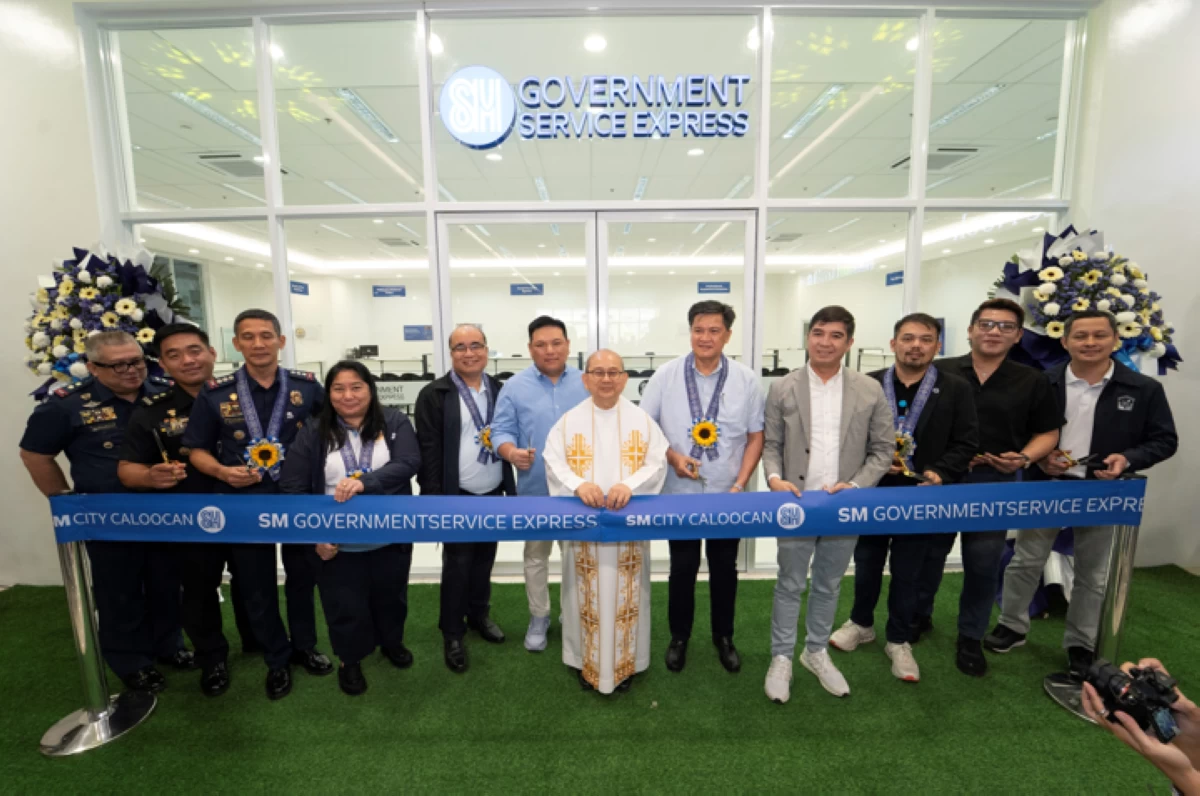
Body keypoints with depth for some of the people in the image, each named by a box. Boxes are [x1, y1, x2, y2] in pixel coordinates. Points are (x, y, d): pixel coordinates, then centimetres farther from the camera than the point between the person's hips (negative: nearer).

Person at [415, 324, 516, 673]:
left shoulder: (499, 390, 5)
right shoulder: (434, 394, -9)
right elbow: (428, 450, -11)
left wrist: (512, 487, 6)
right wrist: (434, 499, -13)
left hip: (493, 495, 5)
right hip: (457, 499, -4)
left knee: (484, 560, 18)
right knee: (456, 566, 7)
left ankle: (479, 615, 40)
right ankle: (452, 634, 26)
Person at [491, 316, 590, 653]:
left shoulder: (586, 383, 2)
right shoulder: (515, 386, -2)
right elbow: (501, 431, -4)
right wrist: (511, 452, -24)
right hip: (536, 488, -1)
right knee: (536, 555, 15)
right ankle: (539, 618, 34)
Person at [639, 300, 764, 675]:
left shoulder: (746, 379, -4)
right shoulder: (666, 375, -6)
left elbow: (755, 436, 0)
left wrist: (740, 483, -8)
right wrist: (671, 456, -16)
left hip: (727, 495, 1)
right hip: (680, 493, -1)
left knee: (724, 567, 15)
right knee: (682, 568, 12)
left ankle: (724, 637, 38)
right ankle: (679, 637, 34)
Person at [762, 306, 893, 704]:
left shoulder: (870, 390, 0)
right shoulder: (783, 389, -3)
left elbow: (883, 449, 2)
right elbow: (770, 444, 0)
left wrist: (856, 485, -11)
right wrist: (774, 477, -18)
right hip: (796, 505, -1)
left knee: (829, 585, 19)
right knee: (790, 585, 11)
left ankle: (817, 652, 40)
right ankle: (781, 658, 29)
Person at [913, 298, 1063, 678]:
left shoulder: (1032, 382, 3)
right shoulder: (939, 372, -3)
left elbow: (1047, 433, 8)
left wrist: (1023, 458, -11)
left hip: (995, 484, 1)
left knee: (984, 566, 9)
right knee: (929, 554, 13)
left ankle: (971, 638, 28)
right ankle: (918, 616, 33)